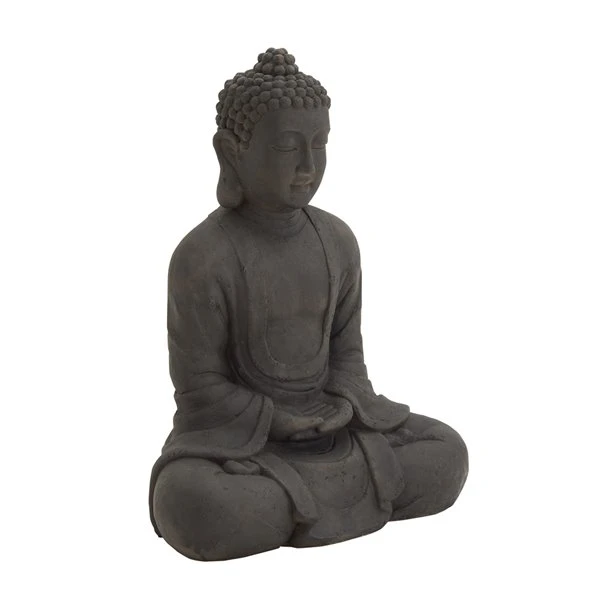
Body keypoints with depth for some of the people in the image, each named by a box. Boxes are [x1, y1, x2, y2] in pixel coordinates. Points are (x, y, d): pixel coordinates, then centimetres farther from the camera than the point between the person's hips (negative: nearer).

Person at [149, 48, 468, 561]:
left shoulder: (337, 240, -1)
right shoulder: (202, 257, -17)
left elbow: (346, 347, 8)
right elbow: (200, 385, -12)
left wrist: (344, 404, -12)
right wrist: (279, 422, -19)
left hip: (329, 419, 6)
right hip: (238, 430, -5)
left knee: (448, 456, -7)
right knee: (189, 505, -36)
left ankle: (281, 507, -8)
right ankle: (325, 502, -12)